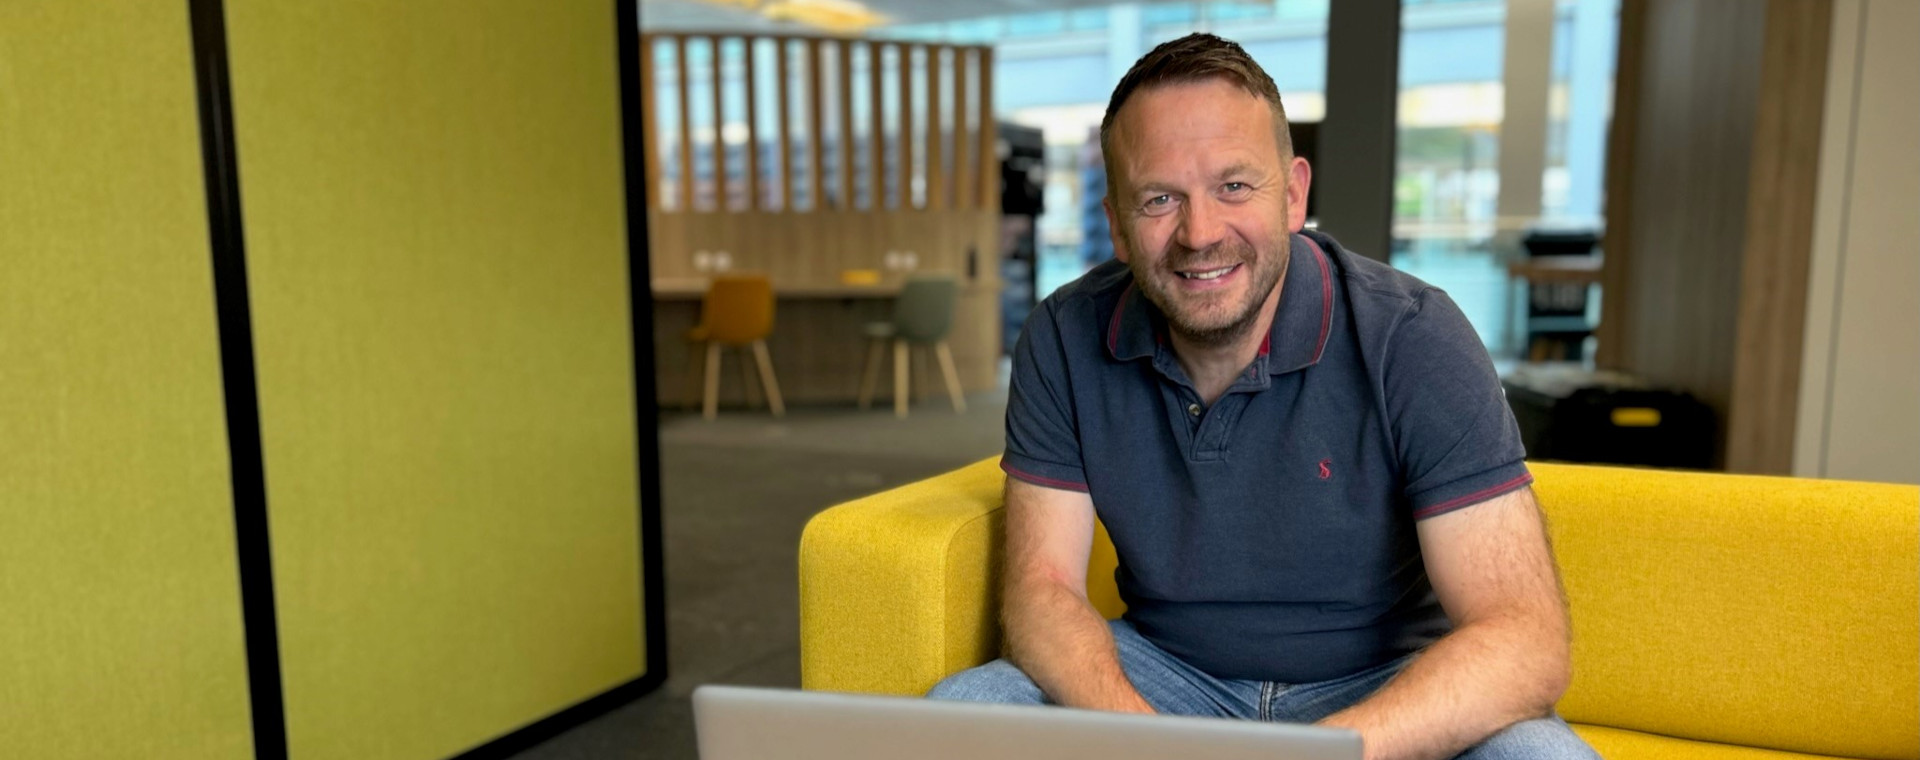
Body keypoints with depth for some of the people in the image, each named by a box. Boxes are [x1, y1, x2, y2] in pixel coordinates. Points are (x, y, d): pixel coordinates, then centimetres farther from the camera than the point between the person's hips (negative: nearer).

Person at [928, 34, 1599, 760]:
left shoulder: (1412, 338, -19)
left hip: (1385, 688, -2)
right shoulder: (1065, 341, -11)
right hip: (1159, 671, 3)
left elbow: (1526, 638, -23)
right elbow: (1041, 583, -10)